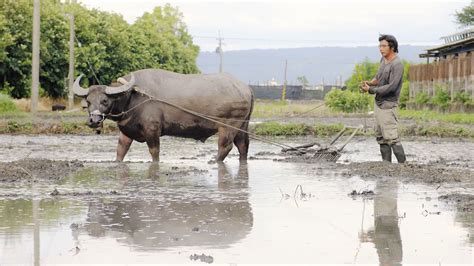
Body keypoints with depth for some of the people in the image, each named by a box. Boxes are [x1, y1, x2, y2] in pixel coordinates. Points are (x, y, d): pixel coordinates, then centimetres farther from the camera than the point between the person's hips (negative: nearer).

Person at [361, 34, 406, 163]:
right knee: (381, 137, 10)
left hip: (388, 106, -9)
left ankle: (404, 165, -9)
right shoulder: (384, 59, 8)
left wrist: (371, 90, -18)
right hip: (378, 103, 9)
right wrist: (370, 82, 1)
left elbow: (391, 87, -24)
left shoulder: (397, 64, -18)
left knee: (391, 138, -12)